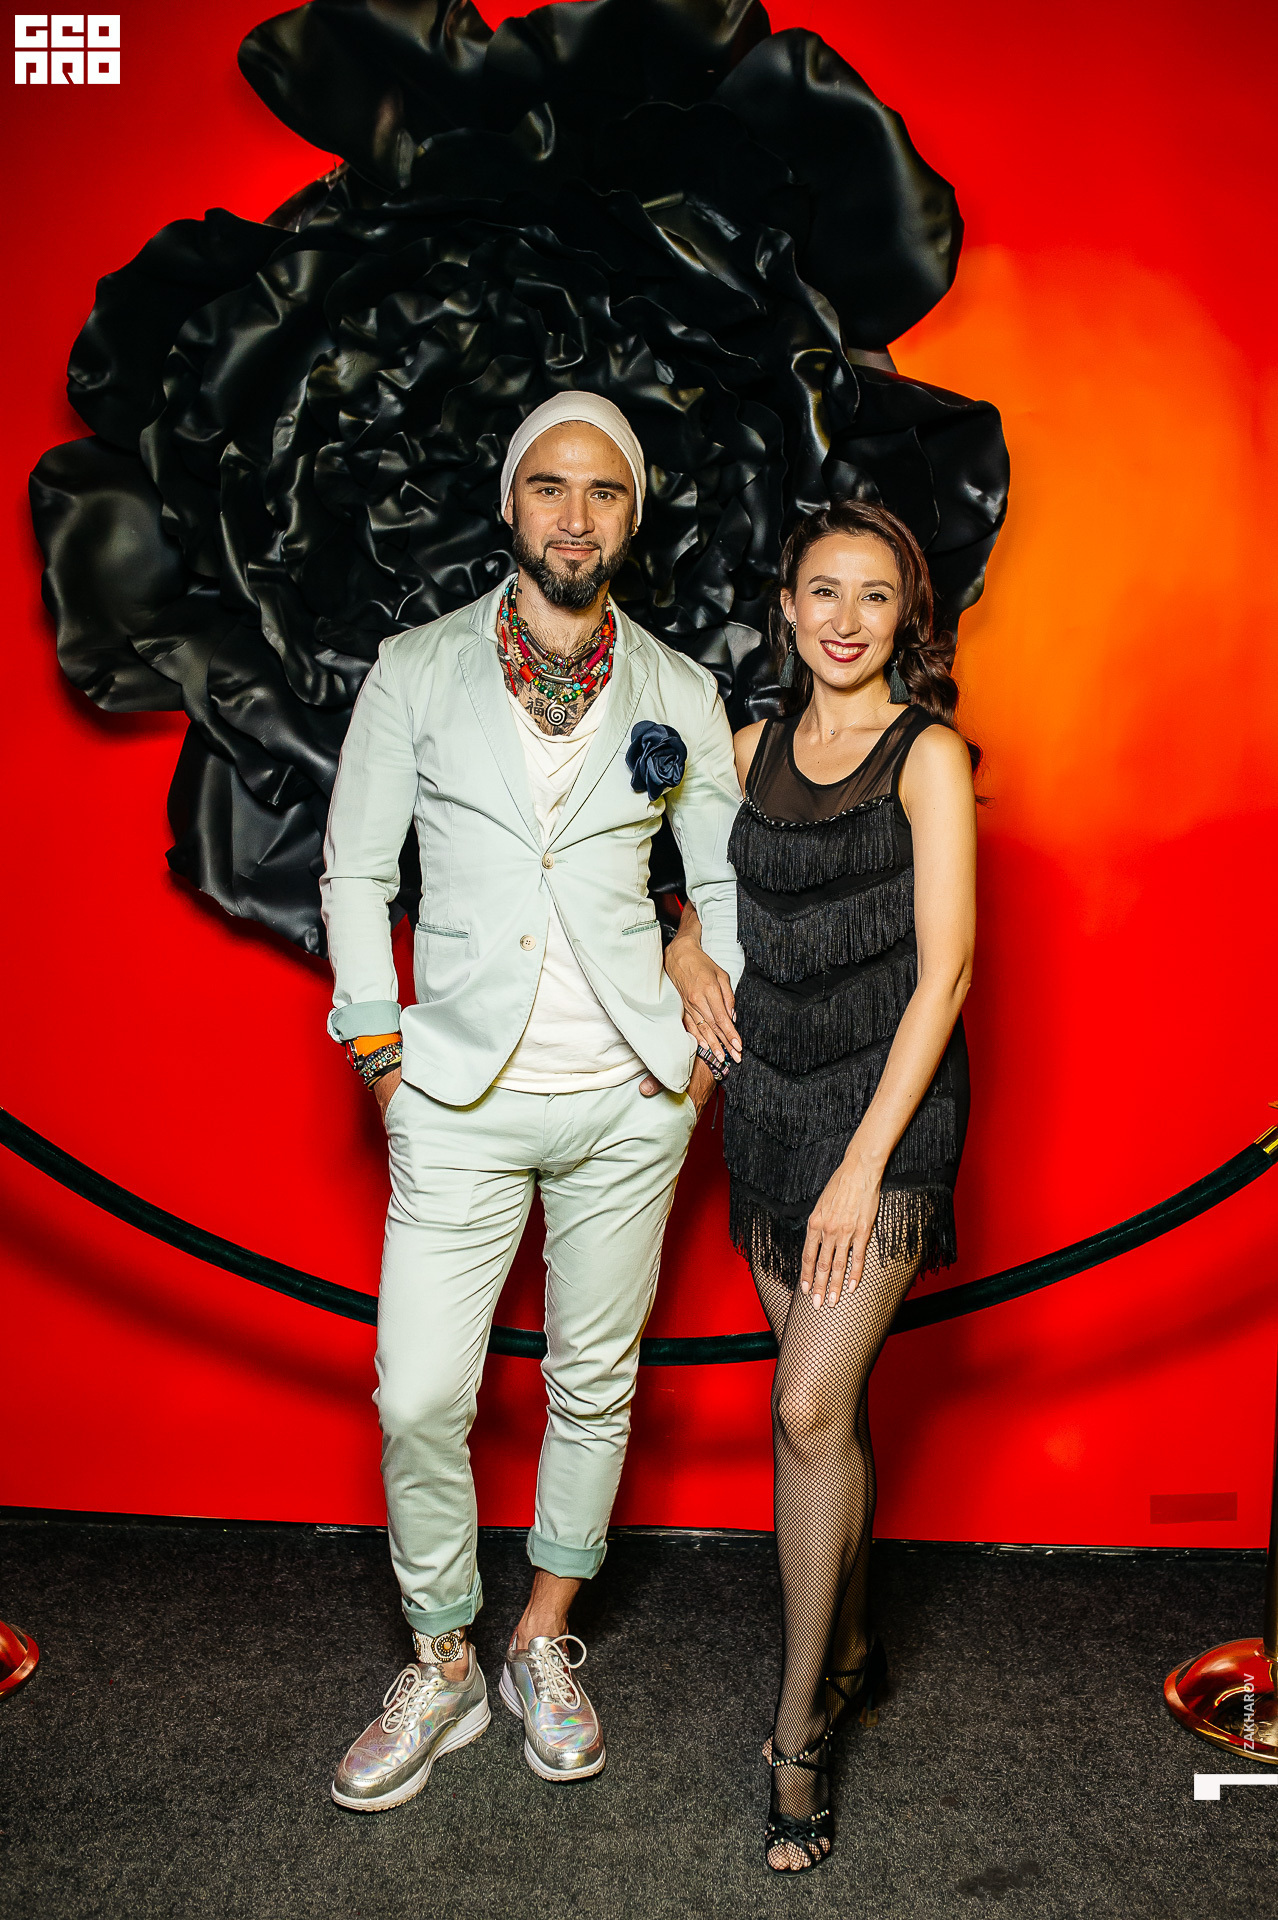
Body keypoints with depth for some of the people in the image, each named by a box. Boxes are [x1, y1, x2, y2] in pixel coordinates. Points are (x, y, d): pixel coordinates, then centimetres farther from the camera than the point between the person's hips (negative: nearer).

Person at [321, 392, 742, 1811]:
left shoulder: (680, 693, 4)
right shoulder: (416, 673, 1)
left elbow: (728, 879, 13)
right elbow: (355, 870, 3)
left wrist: (709, 1044, 6)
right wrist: (383, 1055, -2)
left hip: (630, 1102, 2)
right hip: (462, 1101, -1)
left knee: (595, 1384, 12)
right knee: (419, 1399, -1)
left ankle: (545, 1644, 33)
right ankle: (442, 1668, 23)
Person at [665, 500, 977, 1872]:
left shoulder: (929, 756, -8)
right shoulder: (757, 746, 7)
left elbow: (942, 970, -14)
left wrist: (865, 1163, -17)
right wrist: (686, 955, 1)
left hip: (885, 1106, -5)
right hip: (769, 1101, 5)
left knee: (809, 1409, -9)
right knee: (827, 1407, 14)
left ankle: (797, 1736, 7)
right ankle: (848, 1655, 33)